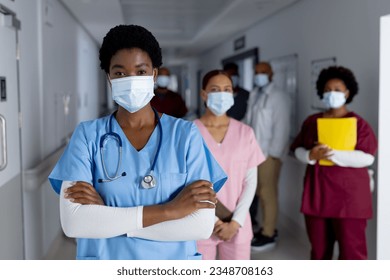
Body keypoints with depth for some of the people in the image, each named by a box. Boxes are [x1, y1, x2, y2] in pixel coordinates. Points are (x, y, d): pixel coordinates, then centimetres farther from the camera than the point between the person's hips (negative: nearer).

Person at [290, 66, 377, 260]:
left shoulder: (357, 123, -3)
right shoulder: (312, 121, 9)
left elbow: (367, 157, -14)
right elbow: (298, 150, 7)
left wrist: (333, 154, -22)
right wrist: (311, 155, -16)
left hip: (348, 195, -4)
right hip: (317, 192, 4)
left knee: (351, 246, -2)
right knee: (318, 244, 15)